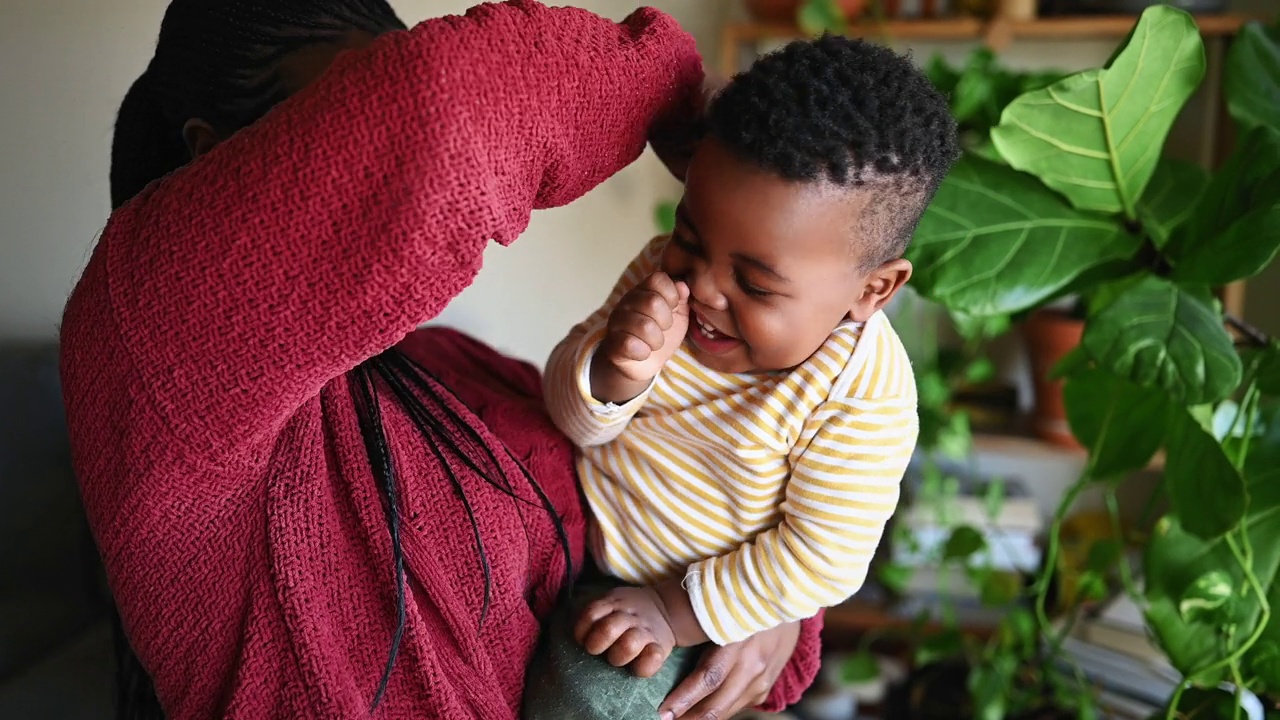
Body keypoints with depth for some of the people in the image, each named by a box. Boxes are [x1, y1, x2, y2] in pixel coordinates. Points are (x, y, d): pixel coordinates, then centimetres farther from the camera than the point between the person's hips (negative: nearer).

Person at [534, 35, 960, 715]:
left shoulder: (864, 398, -28)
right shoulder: (667, 268, -15)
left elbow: (821, 558, -20)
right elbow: (578, 418, -11)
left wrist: (679, 610, -22)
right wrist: (616, 372, -33)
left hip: (692, 600, -4)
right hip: (573, 524, 5)